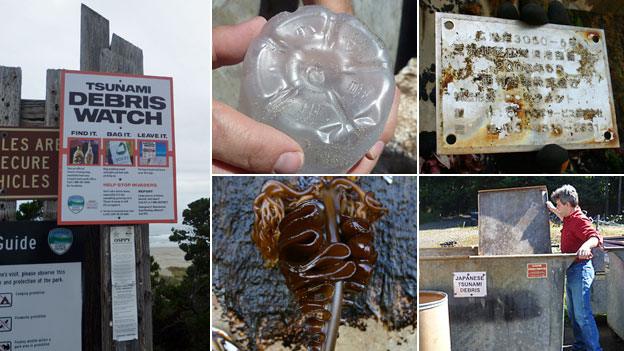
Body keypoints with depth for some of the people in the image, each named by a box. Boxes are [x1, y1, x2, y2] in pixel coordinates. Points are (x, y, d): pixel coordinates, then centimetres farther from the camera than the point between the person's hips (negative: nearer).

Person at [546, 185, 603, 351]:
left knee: (582, 314, -11)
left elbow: (596, 237, -36)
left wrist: (587, 244, -56)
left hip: (580, 269, -10)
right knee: (573, 313, 16)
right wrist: (552, 210, 37)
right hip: (571, 270, 10)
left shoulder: (579, 220, -19)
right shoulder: (570, 219, 12)